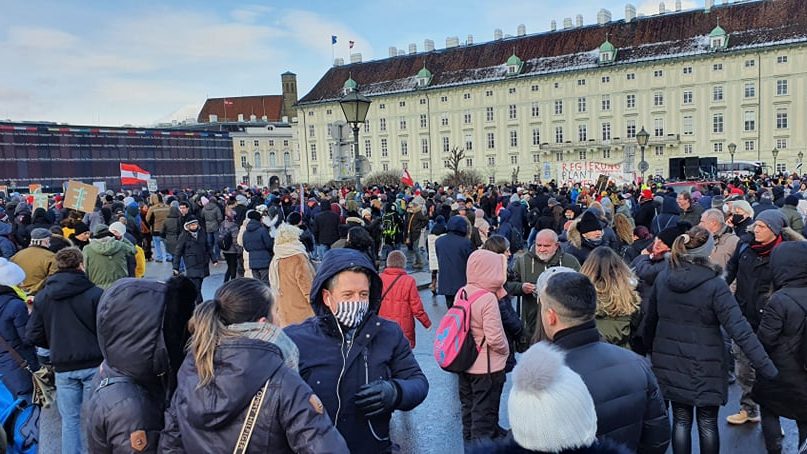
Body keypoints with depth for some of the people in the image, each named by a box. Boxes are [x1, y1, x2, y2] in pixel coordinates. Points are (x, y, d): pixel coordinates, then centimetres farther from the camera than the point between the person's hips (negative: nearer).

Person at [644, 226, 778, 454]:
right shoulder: (715, 284, -18)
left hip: (670, 362, 4)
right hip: (705, 366, -3)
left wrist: (650, 350, 20)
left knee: (681, 420, 14)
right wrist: (768, 368, -16)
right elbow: (740, 330, -21)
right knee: (708, 423, 12)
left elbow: (651, 320, 6)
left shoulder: (663, 278, -4)